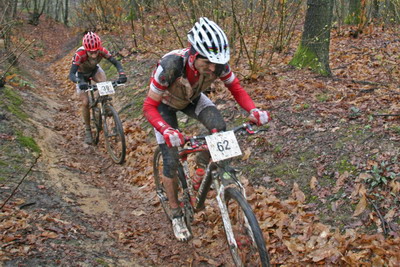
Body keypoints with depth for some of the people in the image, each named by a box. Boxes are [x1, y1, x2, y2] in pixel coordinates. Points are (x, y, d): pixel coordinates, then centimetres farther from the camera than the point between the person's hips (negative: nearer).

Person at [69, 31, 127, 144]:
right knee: (85, 102, -8)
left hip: (95, 70, 2)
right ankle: (87, 130, 10)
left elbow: (116, 62, -30)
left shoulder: (102, 51, -33)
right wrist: (80, 82, -65)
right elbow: (71, 74, -45)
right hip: (82, 74, -2)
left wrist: (122, 74, -49)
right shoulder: (79, 54, -41)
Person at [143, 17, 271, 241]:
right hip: (165, 103, -3)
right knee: (171, 162, -6)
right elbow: (149, 107, -36)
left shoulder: (218, 63, -32)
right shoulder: (170, 65, -42)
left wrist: (253, 110, -35)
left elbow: (236, 88, -15)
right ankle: (176, 214, 17)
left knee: (219, 127, -26)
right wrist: (166, 131, -54)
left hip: (192, 99, 3)